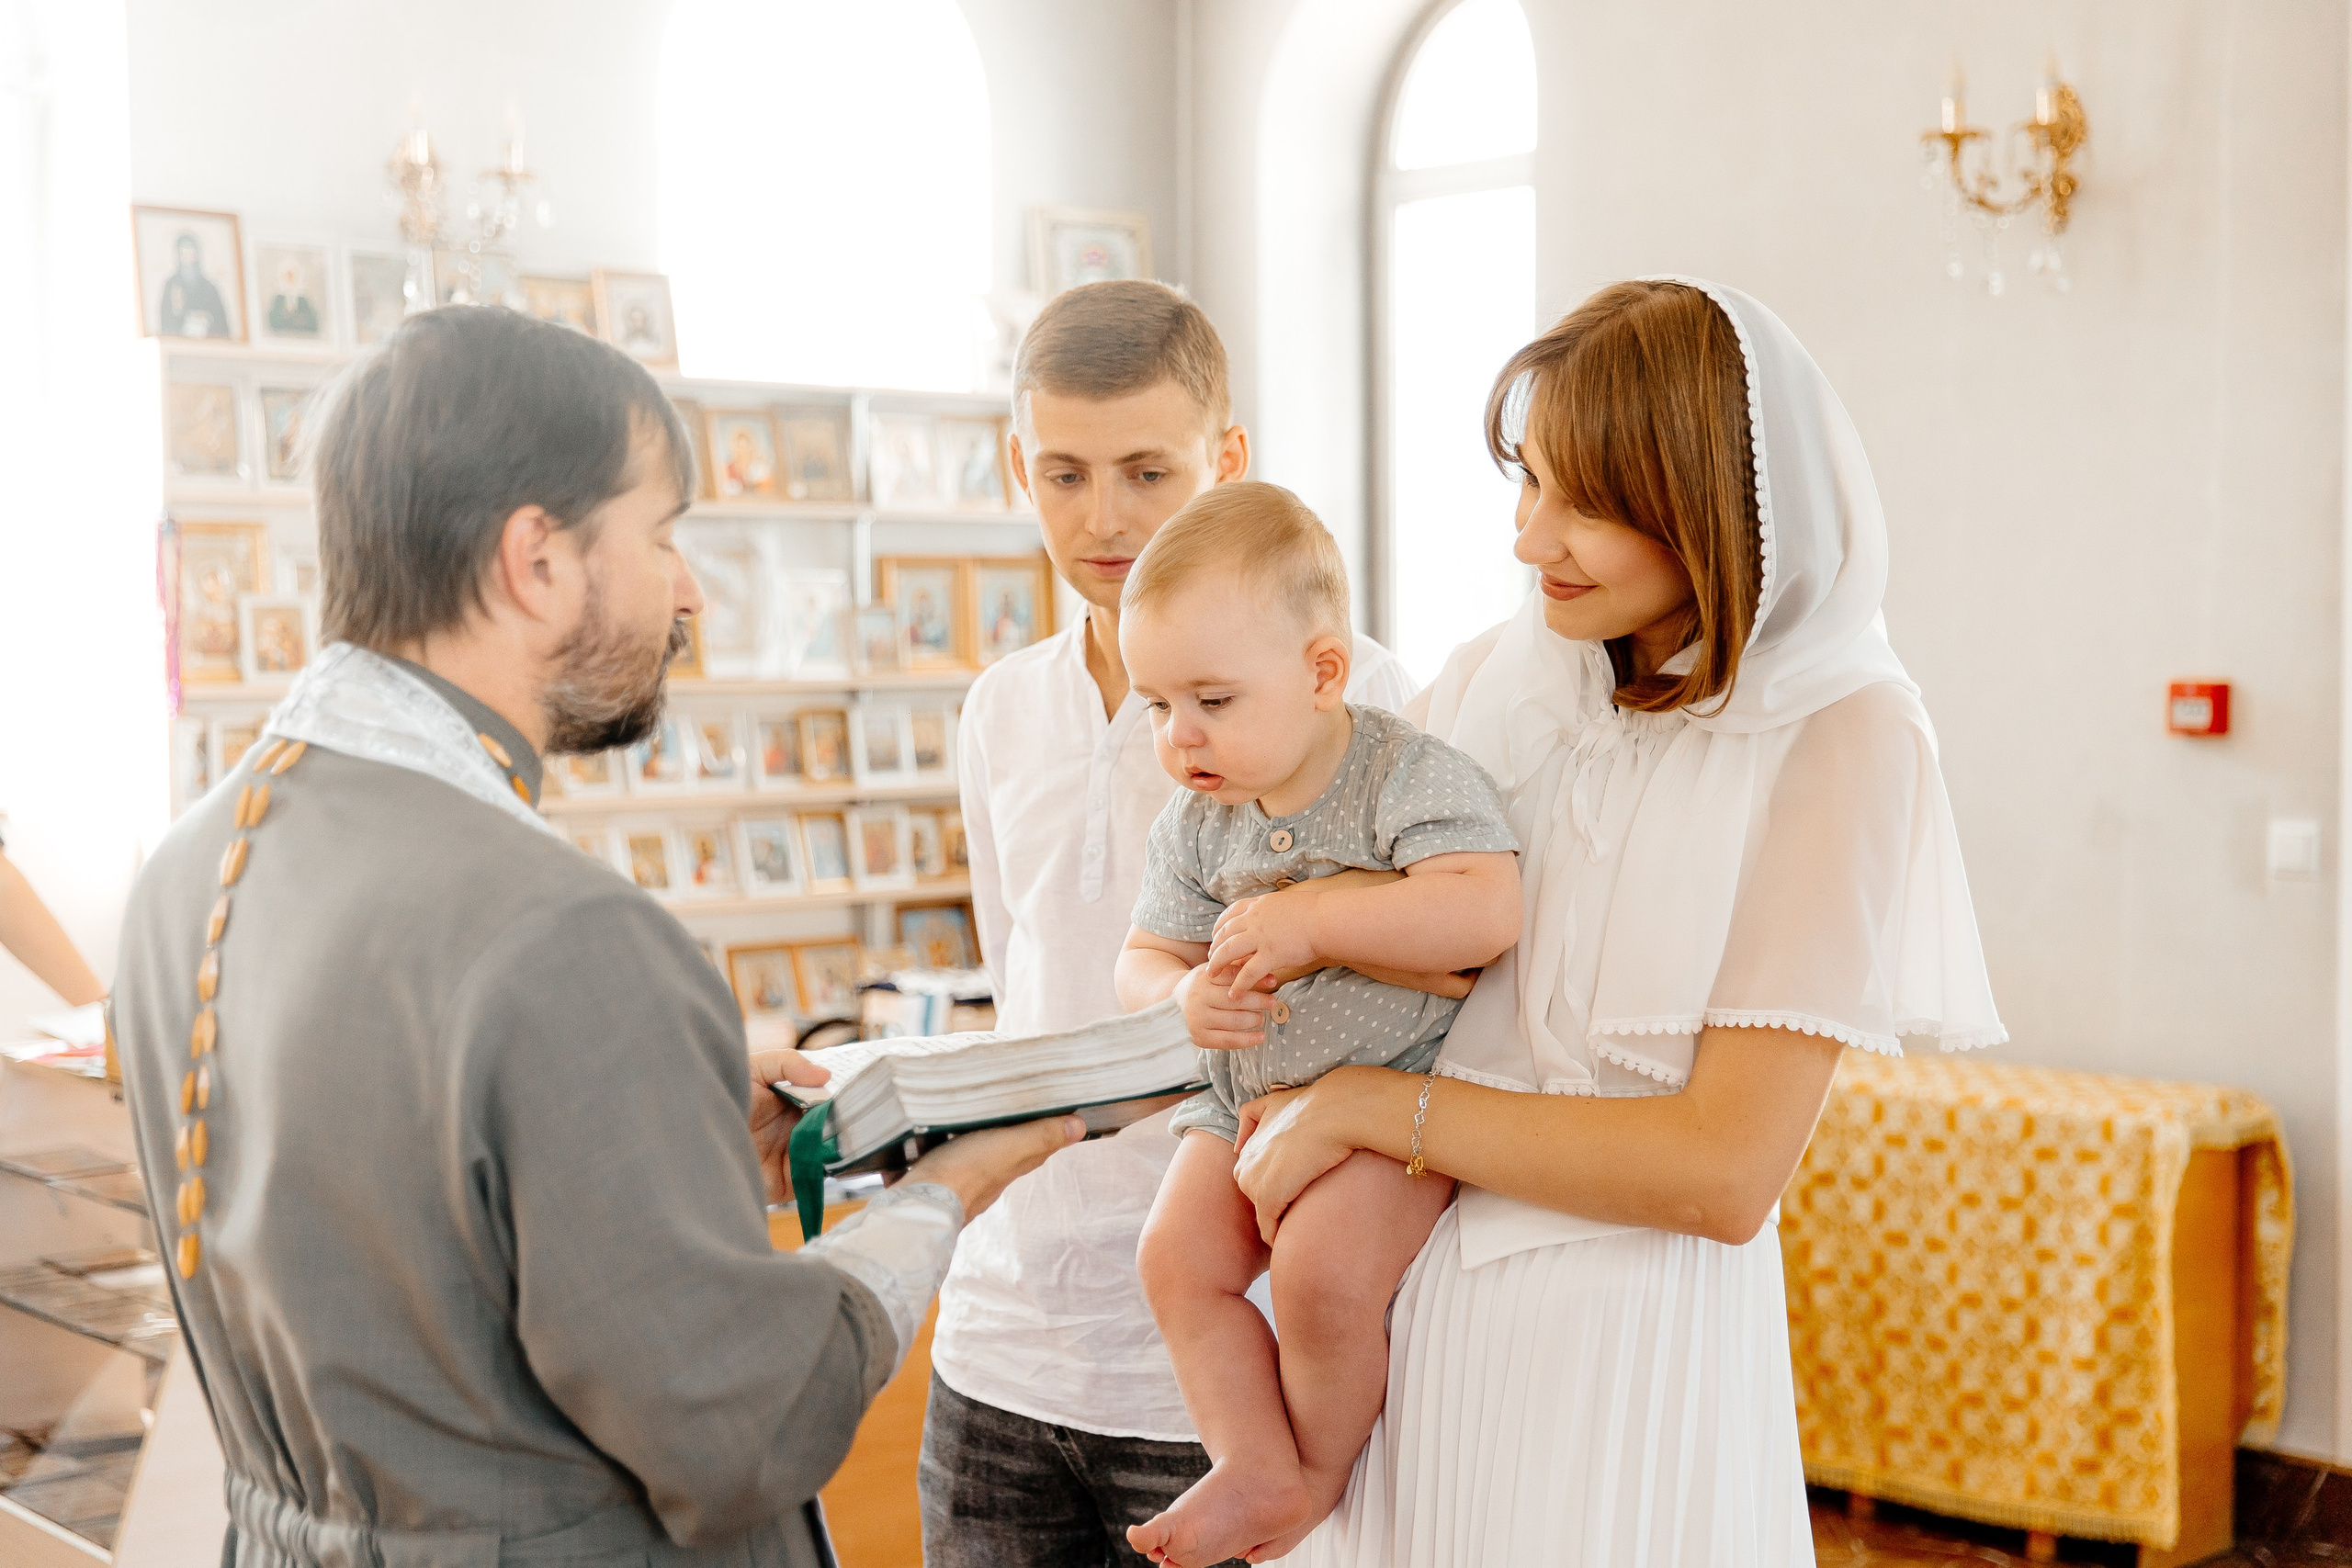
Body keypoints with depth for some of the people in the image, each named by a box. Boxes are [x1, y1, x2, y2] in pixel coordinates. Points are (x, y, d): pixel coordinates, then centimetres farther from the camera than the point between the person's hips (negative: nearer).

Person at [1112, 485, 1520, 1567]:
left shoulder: (1407, 776, -18)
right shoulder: (1195, 825, 0)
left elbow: (1488, 911, -31)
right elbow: (1146, 954, 7)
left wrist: (1310, 921, -35)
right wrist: (1186, 997, -19)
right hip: (1249, 1093, 6)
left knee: (1322, 1272, -23)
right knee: (1177, 1259, -10)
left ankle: (1321, 1471, 3)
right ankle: (1256, 1466, 1)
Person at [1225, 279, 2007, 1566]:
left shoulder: (1838, 738, -12)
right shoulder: (1492, 680, 3)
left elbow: (1725, 1175, -17)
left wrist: (1368, 1107, -14)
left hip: (1624, 1355, -4)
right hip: (1405, 1314, 5)